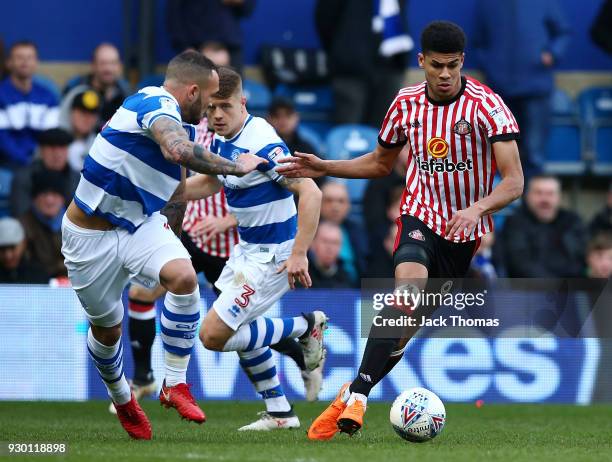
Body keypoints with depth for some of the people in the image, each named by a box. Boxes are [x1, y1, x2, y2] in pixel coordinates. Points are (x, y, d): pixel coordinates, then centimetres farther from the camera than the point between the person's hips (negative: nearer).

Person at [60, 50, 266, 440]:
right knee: (107, 327, 10)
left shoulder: (181, 125, 7)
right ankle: (121, 398, 40)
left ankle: (176, 385, -12)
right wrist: (236, 167, -33)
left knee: (183, 276, -23)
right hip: (91, 235, -6)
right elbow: (178, 150, -43)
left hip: (142, 224, 6)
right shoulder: (156, 104, -22)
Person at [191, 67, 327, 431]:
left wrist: (299, 254, -33)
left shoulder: (262, 144, -25)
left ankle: (306, 327, 1)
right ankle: (280, 413, 31)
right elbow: (211, 182, 24)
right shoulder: (221, 141, 3)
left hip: (273, 256, -10)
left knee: (214, 335, -11)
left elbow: (310, 192, -29)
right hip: (247, 249, 10)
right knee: (240, 329, 20)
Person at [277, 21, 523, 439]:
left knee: (411, 323, 0)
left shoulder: (486, 105, -14)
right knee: (408, 288, -28)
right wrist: (323, 168, 5)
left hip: (467, 231, 0)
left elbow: (514, 181, -19)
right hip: (420, 216, 0)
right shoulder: (406, 103, -1)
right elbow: (380, 164, 17)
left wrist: (476, 209, -36)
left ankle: (353, 393, 14)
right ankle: (357, 394, -32)